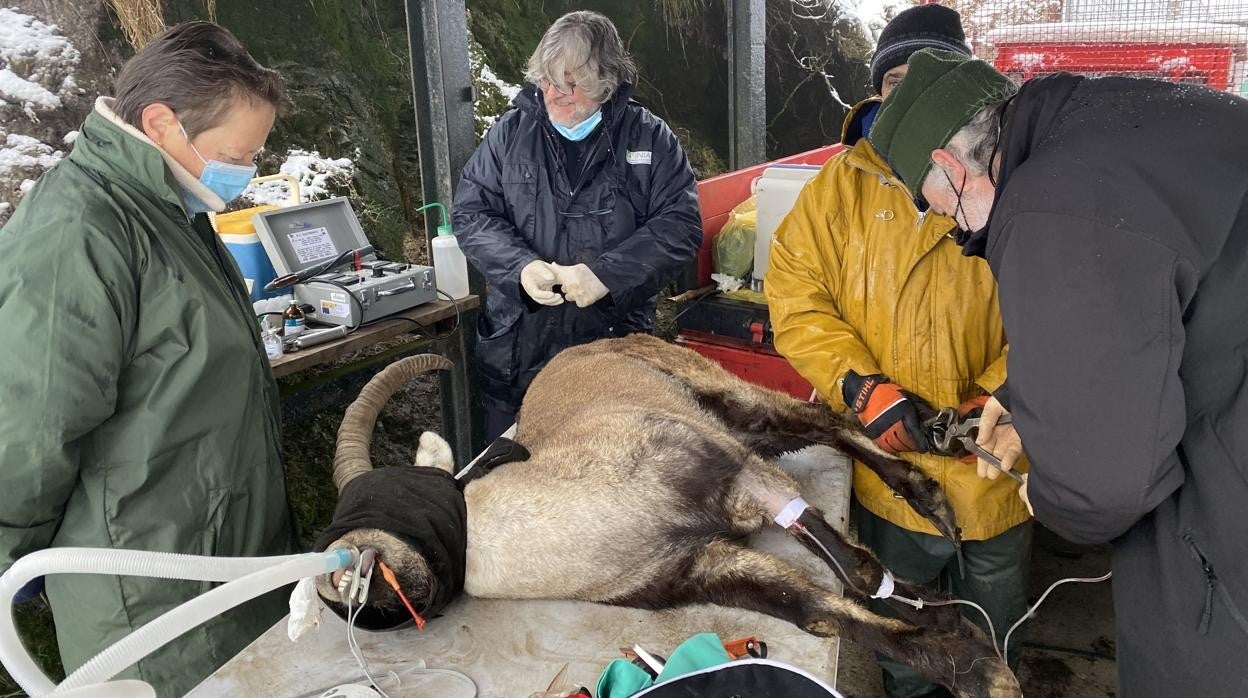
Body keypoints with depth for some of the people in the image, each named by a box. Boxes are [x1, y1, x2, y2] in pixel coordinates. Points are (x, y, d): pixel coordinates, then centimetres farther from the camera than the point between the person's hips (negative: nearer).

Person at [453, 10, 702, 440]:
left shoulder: (648, 137, 0)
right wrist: (521, 266, -16)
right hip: (517, 344, 2)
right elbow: (471, 213, 3)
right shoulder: (510, 132, 5)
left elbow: (680, 224, -7)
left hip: (615, 344, -1)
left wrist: (605, 273, -19)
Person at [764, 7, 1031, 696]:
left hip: (997, 468, 0)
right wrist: (861, 387, -19)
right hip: (889, 466, 0)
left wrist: (999, 397, -20)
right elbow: (793, 296, -7)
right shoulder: (840, 186, -1)